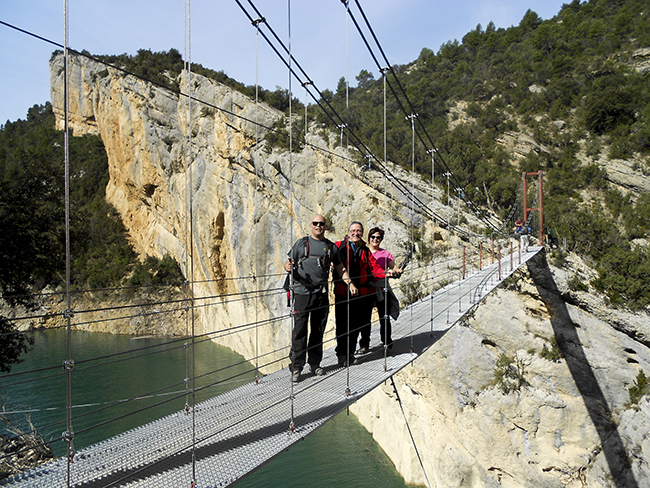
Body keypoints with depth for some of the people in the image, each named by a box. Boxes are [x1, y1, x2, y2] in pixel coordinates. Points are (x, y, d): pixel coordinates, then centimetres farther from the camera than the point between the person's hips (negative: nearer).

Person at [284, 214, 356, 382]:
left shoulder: (330, 246, 13)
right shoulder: (301, 243, 8)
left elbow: (340, 269, 18)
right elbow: (289, 263, 7)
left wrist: (349, 282, 4)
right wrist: (288, 267, -16)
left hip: (321, 294, 3)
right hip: (302, 293, -2)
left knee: (318, 330, 8)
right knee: (299, 330, -6)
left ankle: (315, 363, 20)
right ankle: (296, 367, 1)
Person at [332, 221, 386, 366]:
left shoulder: (365, 251, 13)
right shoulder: (339, 246, 1)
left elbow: (374, 267, 7)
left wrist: (385, 273, -11)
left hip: (361, 293, 4)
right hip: (342, 293, -4)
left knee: (355, 324, 9)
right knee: (342, 325, -3)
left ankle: (350, 353, 21)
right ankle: (342, 354, 9)